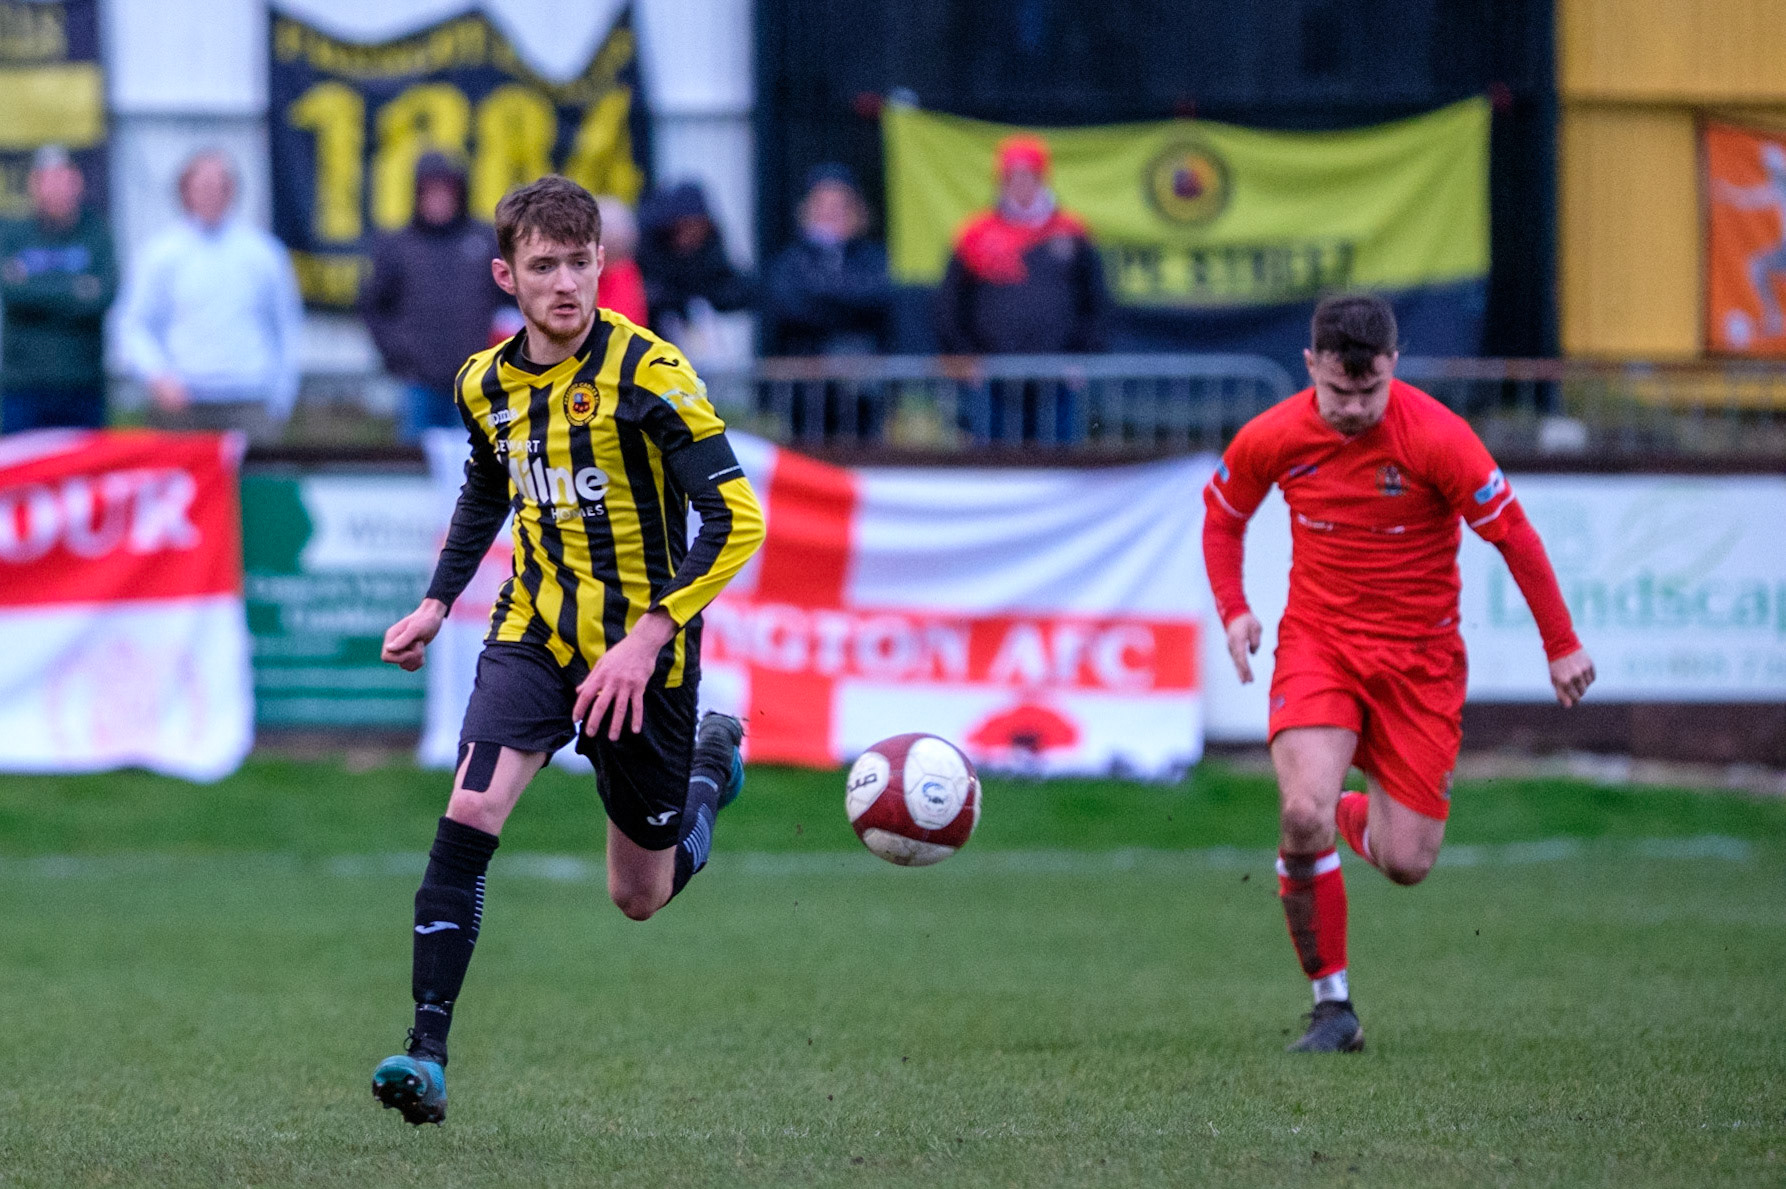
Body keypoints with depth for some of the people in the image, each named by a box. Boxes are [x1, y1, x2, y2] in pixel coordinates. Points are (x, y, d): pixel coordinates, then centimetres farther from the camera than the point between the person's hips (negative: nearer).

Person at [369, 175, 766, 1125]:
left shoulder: (645, 372, -18)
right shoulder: (487, 382, 1)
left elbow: (736, 519, -21)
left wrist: (646, 641, -27)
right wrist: (436, 604, 13)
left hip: (638, 651, -4)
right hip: (534, 631, 4)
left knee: (641, 896, 9)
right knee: (471, 811, -22)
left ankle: (712, 766, 43)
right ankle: (427, 1051, -21)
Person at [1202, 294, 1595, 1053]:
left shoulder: (1436, 438, -18)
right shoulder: (1272, 439, -9)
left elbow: (1511, 533, -8)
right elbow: (1223, 514, 12)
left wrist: (1561, 646, -4)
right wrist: (1233, 611, -2)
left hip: (1419, 655, -1)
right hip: (1317, 641, 1)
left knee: (1406, 863, -4)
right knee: (1303, 814, -24)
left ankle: (1359, 816, 36)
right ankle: (1332, 1005, -8)